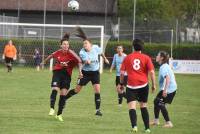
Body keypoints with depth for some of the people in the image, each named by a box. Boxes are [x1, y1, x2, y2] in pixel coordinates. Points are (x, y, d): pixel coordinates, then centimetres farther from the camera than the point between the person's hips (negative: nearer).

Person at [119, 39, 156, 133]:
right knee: (143, 106, 16)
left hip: (131, 86, -1)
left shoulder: (127, 58, 4)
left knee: (132, 107, -6)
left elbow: (122, 73, 6)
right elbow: (151, 72, -5)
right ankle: (147, 128, 17)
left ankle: (134, 126, -27)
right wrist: (154, 85, 3)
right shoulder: (146, 58, 2)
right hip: (143, 85, 1)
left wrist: (121, 83, 19)